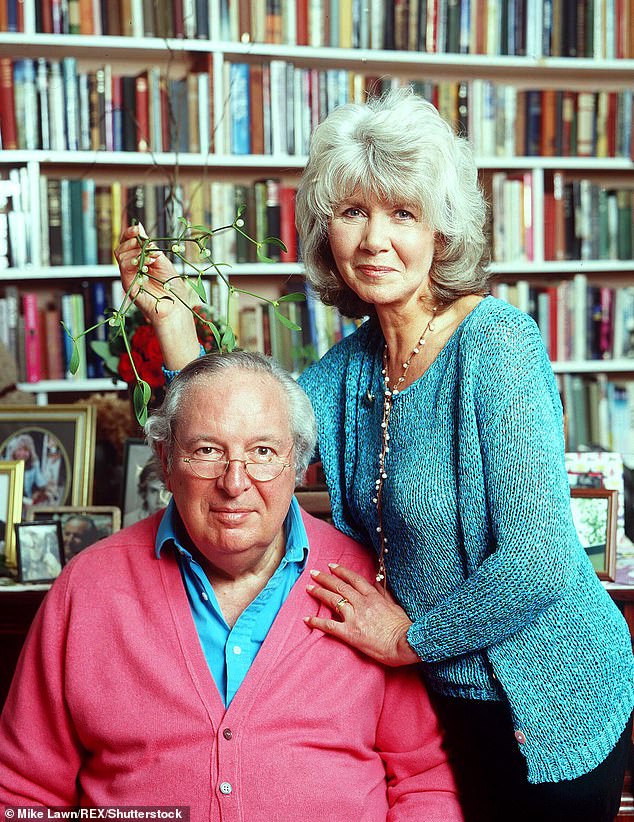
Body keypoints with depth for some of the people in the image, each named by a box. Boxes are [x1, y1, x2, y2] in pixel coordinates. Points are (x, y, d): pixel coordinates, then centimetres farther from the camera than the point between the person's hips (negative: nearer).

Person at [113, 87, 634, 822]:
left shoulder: (496, 342, -22)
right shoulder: (355, 361, 1)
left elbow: (540, 562, -27)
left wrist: (409, 636, -14)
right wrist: (170, 317, -3)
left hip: (549, 707, -6)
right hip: (450, 702, 6)